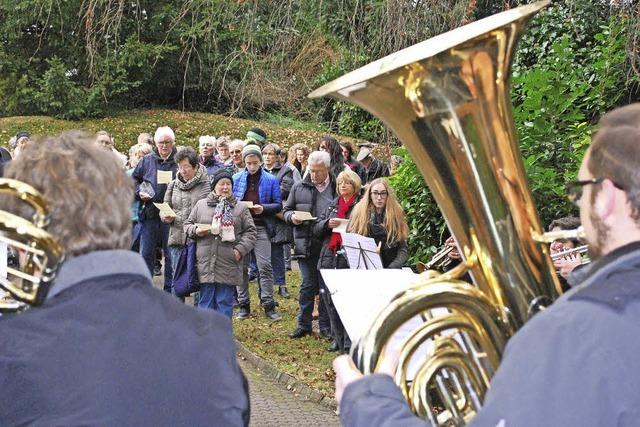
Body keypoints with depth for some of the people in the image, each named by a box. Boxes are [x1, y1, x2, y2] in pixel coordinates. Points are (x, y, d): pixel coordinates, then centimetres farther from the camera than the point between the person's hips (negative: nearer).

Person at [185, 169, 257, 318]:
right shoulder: (201, 205, 11)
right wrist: (196, 230, -6)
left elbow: (250, 232, 8)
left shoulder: (241, 208, 9)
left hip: (228, 266, -1)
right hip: (205, 264, 1)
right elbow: (188, 224, 16)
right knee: (205, 301, 6)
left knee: (225, 303, 3)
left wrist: (241, 249, -6)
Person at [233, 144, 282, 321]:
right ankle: (243, 304, 15)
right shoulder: (236, 179, 8)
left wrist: (263, 208, -14)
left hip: (261, 226, -2)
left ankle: (268, 305, 0)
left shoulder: (271, 180, 3)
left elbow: (278, 204, 3)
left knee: (265, 266, -5)